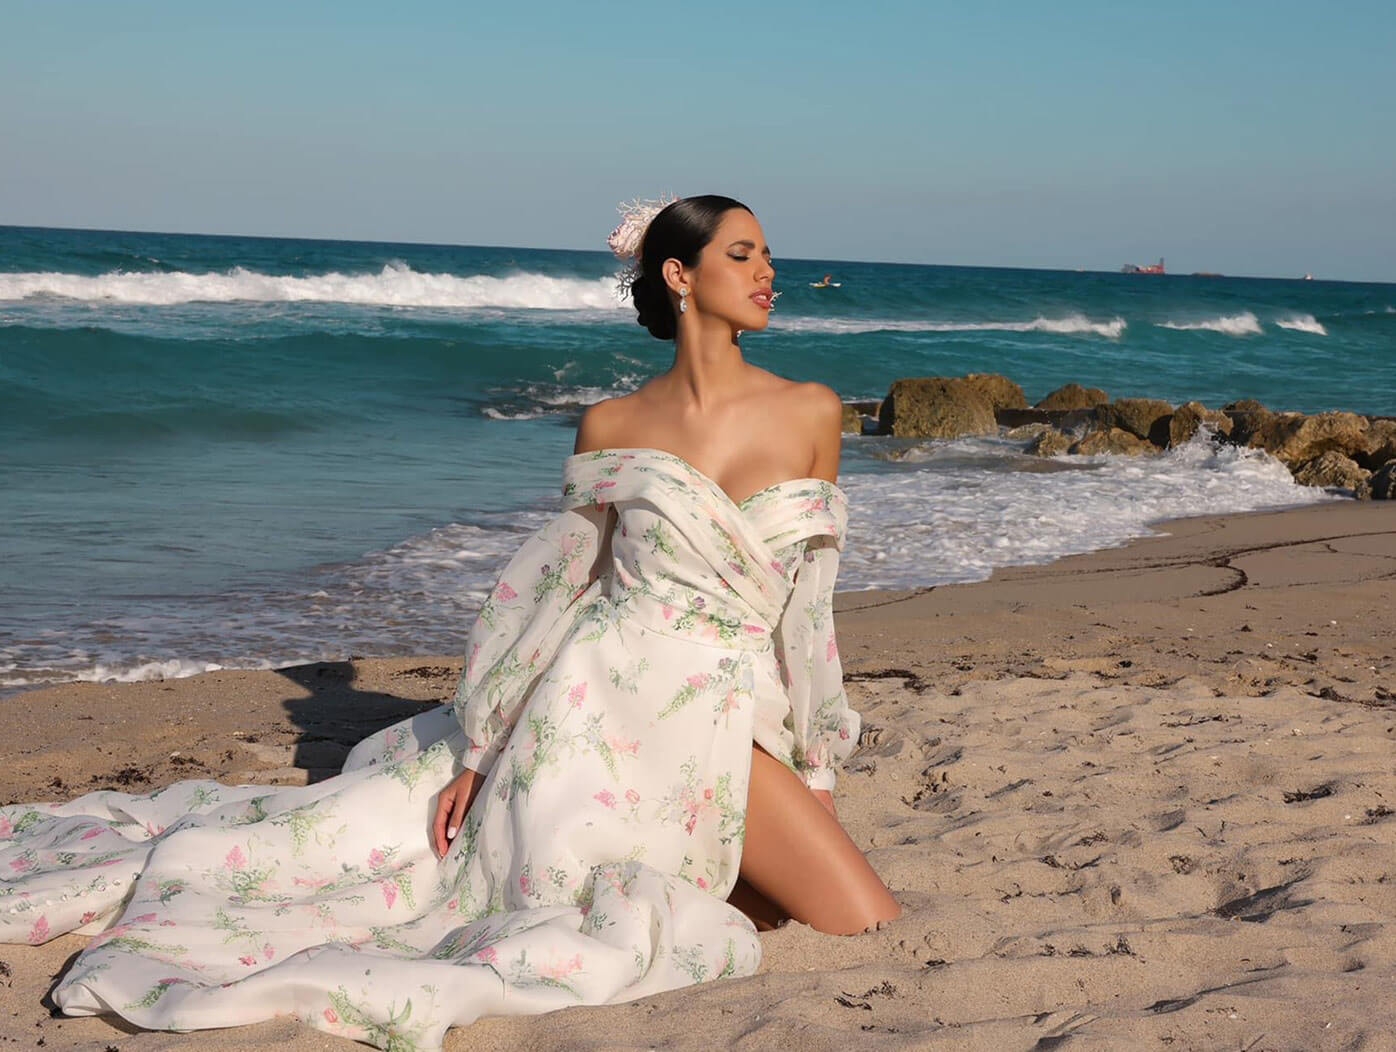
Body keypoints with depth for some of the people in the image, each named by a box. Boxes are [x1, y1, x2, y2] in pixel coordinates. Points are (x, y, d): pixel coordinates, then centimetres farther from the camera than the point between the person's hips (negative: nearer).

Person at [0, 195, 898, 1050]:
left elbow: (809, 606, 10)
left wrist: (817, 767, 9)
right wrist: (480, 750, 1)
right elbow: (556, 592, 6)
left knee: (871, 925, -9)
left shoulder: (811, 413, 5)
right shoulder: (610, 429, 4)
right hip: (606, 695, -2)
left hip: (723, 727, 2)